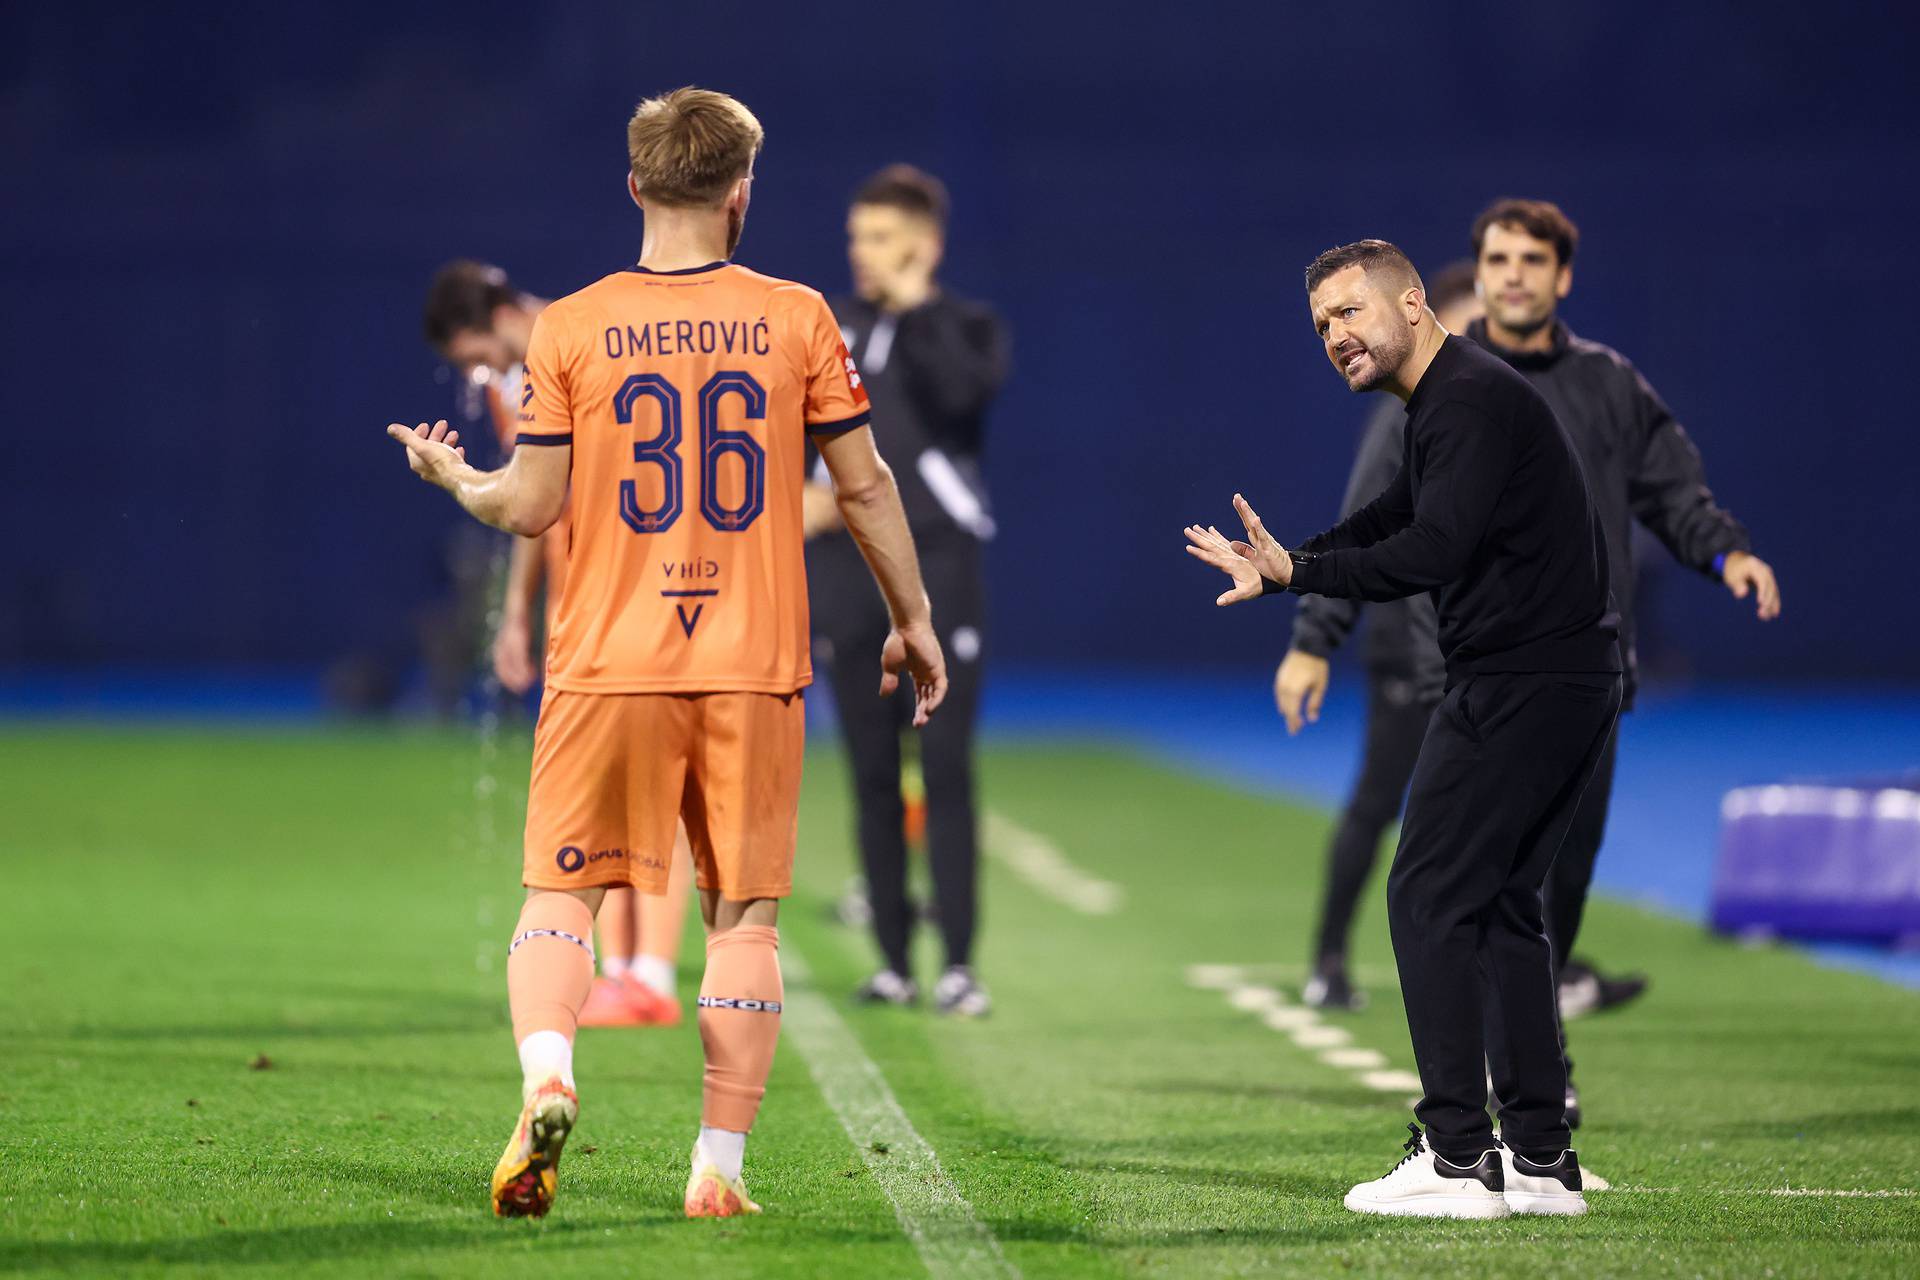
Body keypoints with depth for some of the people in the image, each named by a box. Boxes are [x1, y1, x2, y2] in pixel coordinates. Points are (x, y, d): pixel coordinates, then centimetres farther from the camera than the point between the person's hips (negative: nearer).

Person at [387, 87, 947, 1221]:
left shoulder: (570, 329, -2)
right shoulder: (797, 318, 0)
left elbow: (532, 506, -2)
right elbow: (865, 487, 4)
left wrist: (454, 478, 19)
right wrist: (915, 619, 16)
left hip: (609, 661, 0)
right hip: (756, 663, 0)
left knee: (562, 892, 7)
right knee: (745, 913, 7)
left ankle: (546, 1076, -19)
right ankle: (720, 1167, 3)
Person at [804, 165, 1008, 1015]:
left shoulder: (966, 329, 2)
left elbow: (964, 391, -20)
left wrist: (915, 306, -13)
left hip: (938, 570, -4)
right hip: (847, 574, 4)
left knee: (945, 770, -8)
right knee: (872, 776, 5)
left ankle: (959, 963, -9)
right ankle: (893, 960, 10)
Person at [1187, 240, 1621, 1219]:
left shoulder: (1471, 401, -15)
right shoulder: (1448, 404, 19)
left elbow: (1432, 551, -26)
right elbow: (1392, 520, 33)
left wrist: (1296, 572, -20)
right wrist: (1281, 562, 23)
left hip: (1522, 685, -11)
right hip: (1570, 684, 11)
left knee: (1431, 896, -8)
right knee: (1501, 901, 14)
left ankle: (1458, 1160, -10)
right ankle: (1541, 1162, 15)